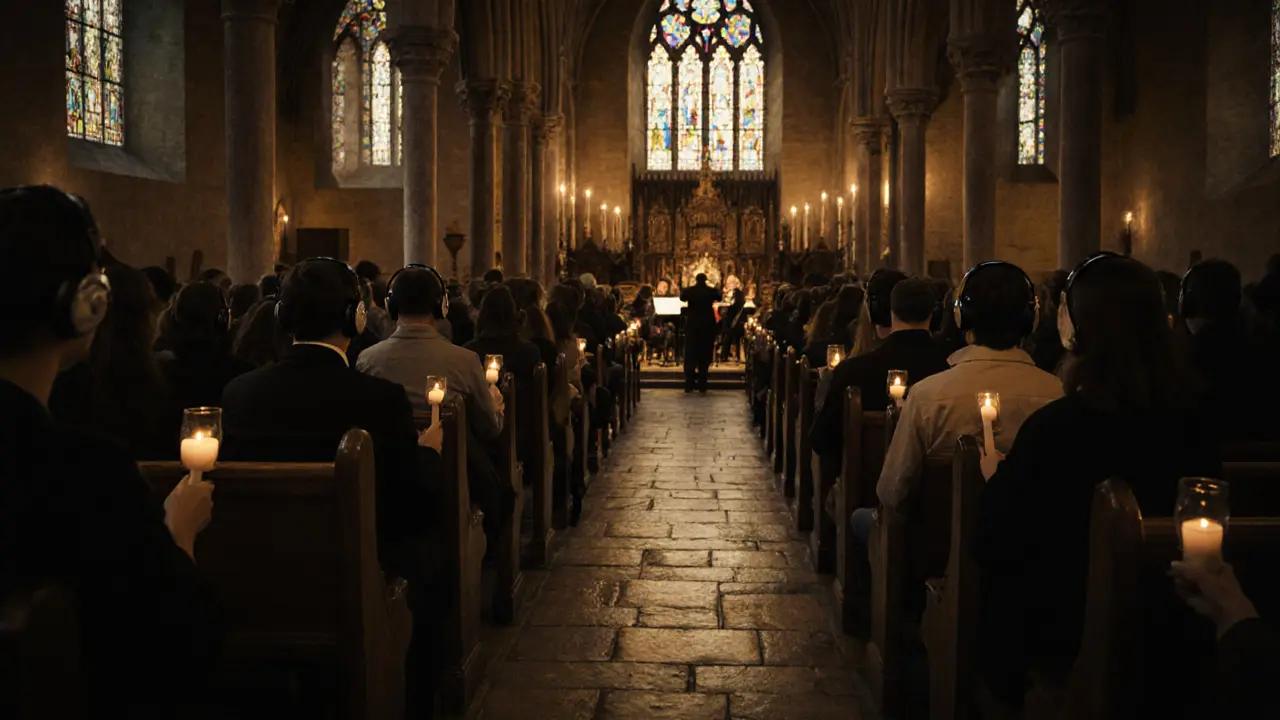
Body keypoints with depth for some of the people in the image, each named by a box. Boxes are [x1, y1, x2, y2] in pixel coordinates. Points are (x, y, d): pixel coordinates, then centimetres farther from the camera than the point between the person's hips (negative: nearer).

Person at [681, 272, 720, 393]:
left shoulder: (689, 291, -7)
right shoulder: (711, 291, -6)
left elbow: (682, 297, 14)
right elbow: (719, 298, 14)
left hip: (692, 325, 0)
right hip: (707, 326, 0)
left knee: (690, 355, 7)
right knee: (704, 356, 6)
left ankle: (688, 386, 2)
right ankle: (702, 387, 4)